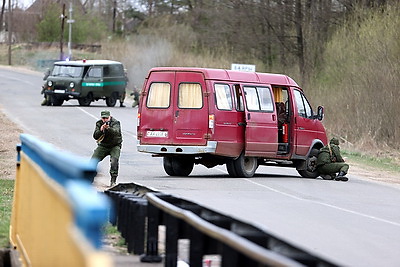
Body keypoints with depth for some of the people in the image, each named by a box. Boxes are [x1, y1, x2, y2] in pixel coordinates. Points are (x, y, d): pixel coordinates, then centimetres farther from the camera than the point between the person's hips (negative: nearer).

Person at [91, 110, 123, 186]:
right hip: (103, 146, 3)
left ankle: (113, 181, -17)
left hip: (115, 146, -3)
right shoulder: (99, 123, -5)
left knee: (114, 161, -26)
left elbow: (116, 132, -37)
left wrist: (108, 128, -57)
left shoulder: (115, 123, -16)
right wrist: (101, 130, -32)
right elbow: (95, 136, -13)